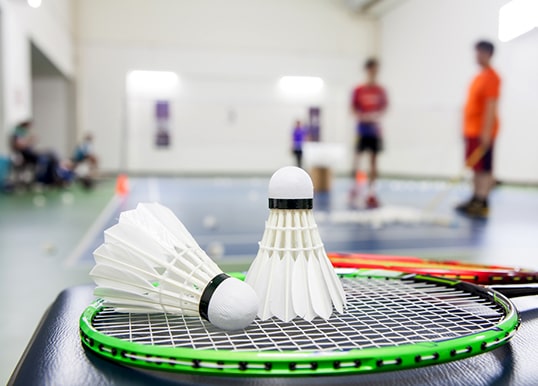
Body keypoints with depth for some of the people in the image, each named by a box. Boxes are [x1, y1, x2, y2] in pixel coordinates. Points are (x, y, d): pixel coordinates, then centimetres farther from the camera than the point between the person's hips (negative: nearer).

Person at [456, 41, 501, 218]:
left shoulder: (491, 77, -11)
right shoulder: (479, 77, 17)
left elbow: (491, 106, -18)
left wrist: (486, 132, -23)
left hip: (482, 132, -9)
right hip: (472, 130, 9)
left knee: (483, 168, -5)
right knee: (476, 167, 12)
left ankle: (482, 203, -2)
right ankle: (475, 200, 18)